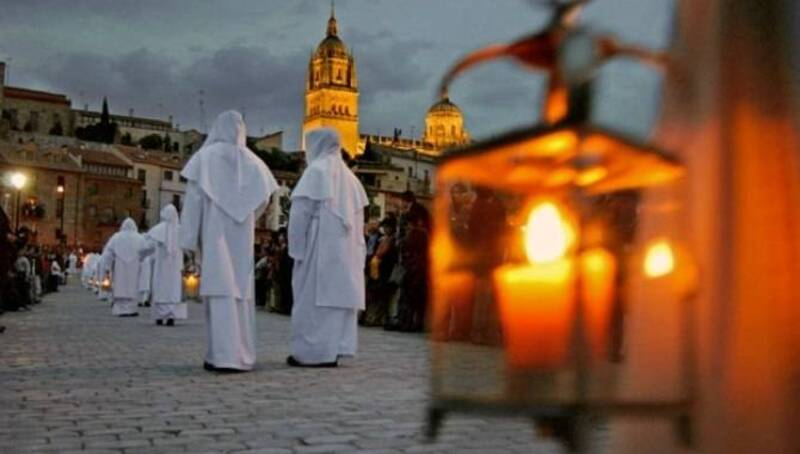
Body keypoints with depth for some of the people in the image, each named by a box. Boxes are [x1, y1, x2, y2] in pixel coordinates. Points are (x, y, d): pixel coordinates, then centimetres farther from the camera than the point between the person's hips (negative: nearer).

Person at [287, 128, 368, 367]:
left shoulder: (316, 170, -4)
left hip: (320, 243, -7)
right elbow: (358, 216, 13)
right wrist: (356, 248, 13)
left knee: (312, 297, -5)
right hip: (344, 246, 7)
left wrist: (296, 245, -7)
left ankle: (312, 352, -5)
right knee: (337, 295, 5)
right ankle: (332, 351, 5)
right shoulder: (347, 175, 16)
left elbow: (301, 210, -10)